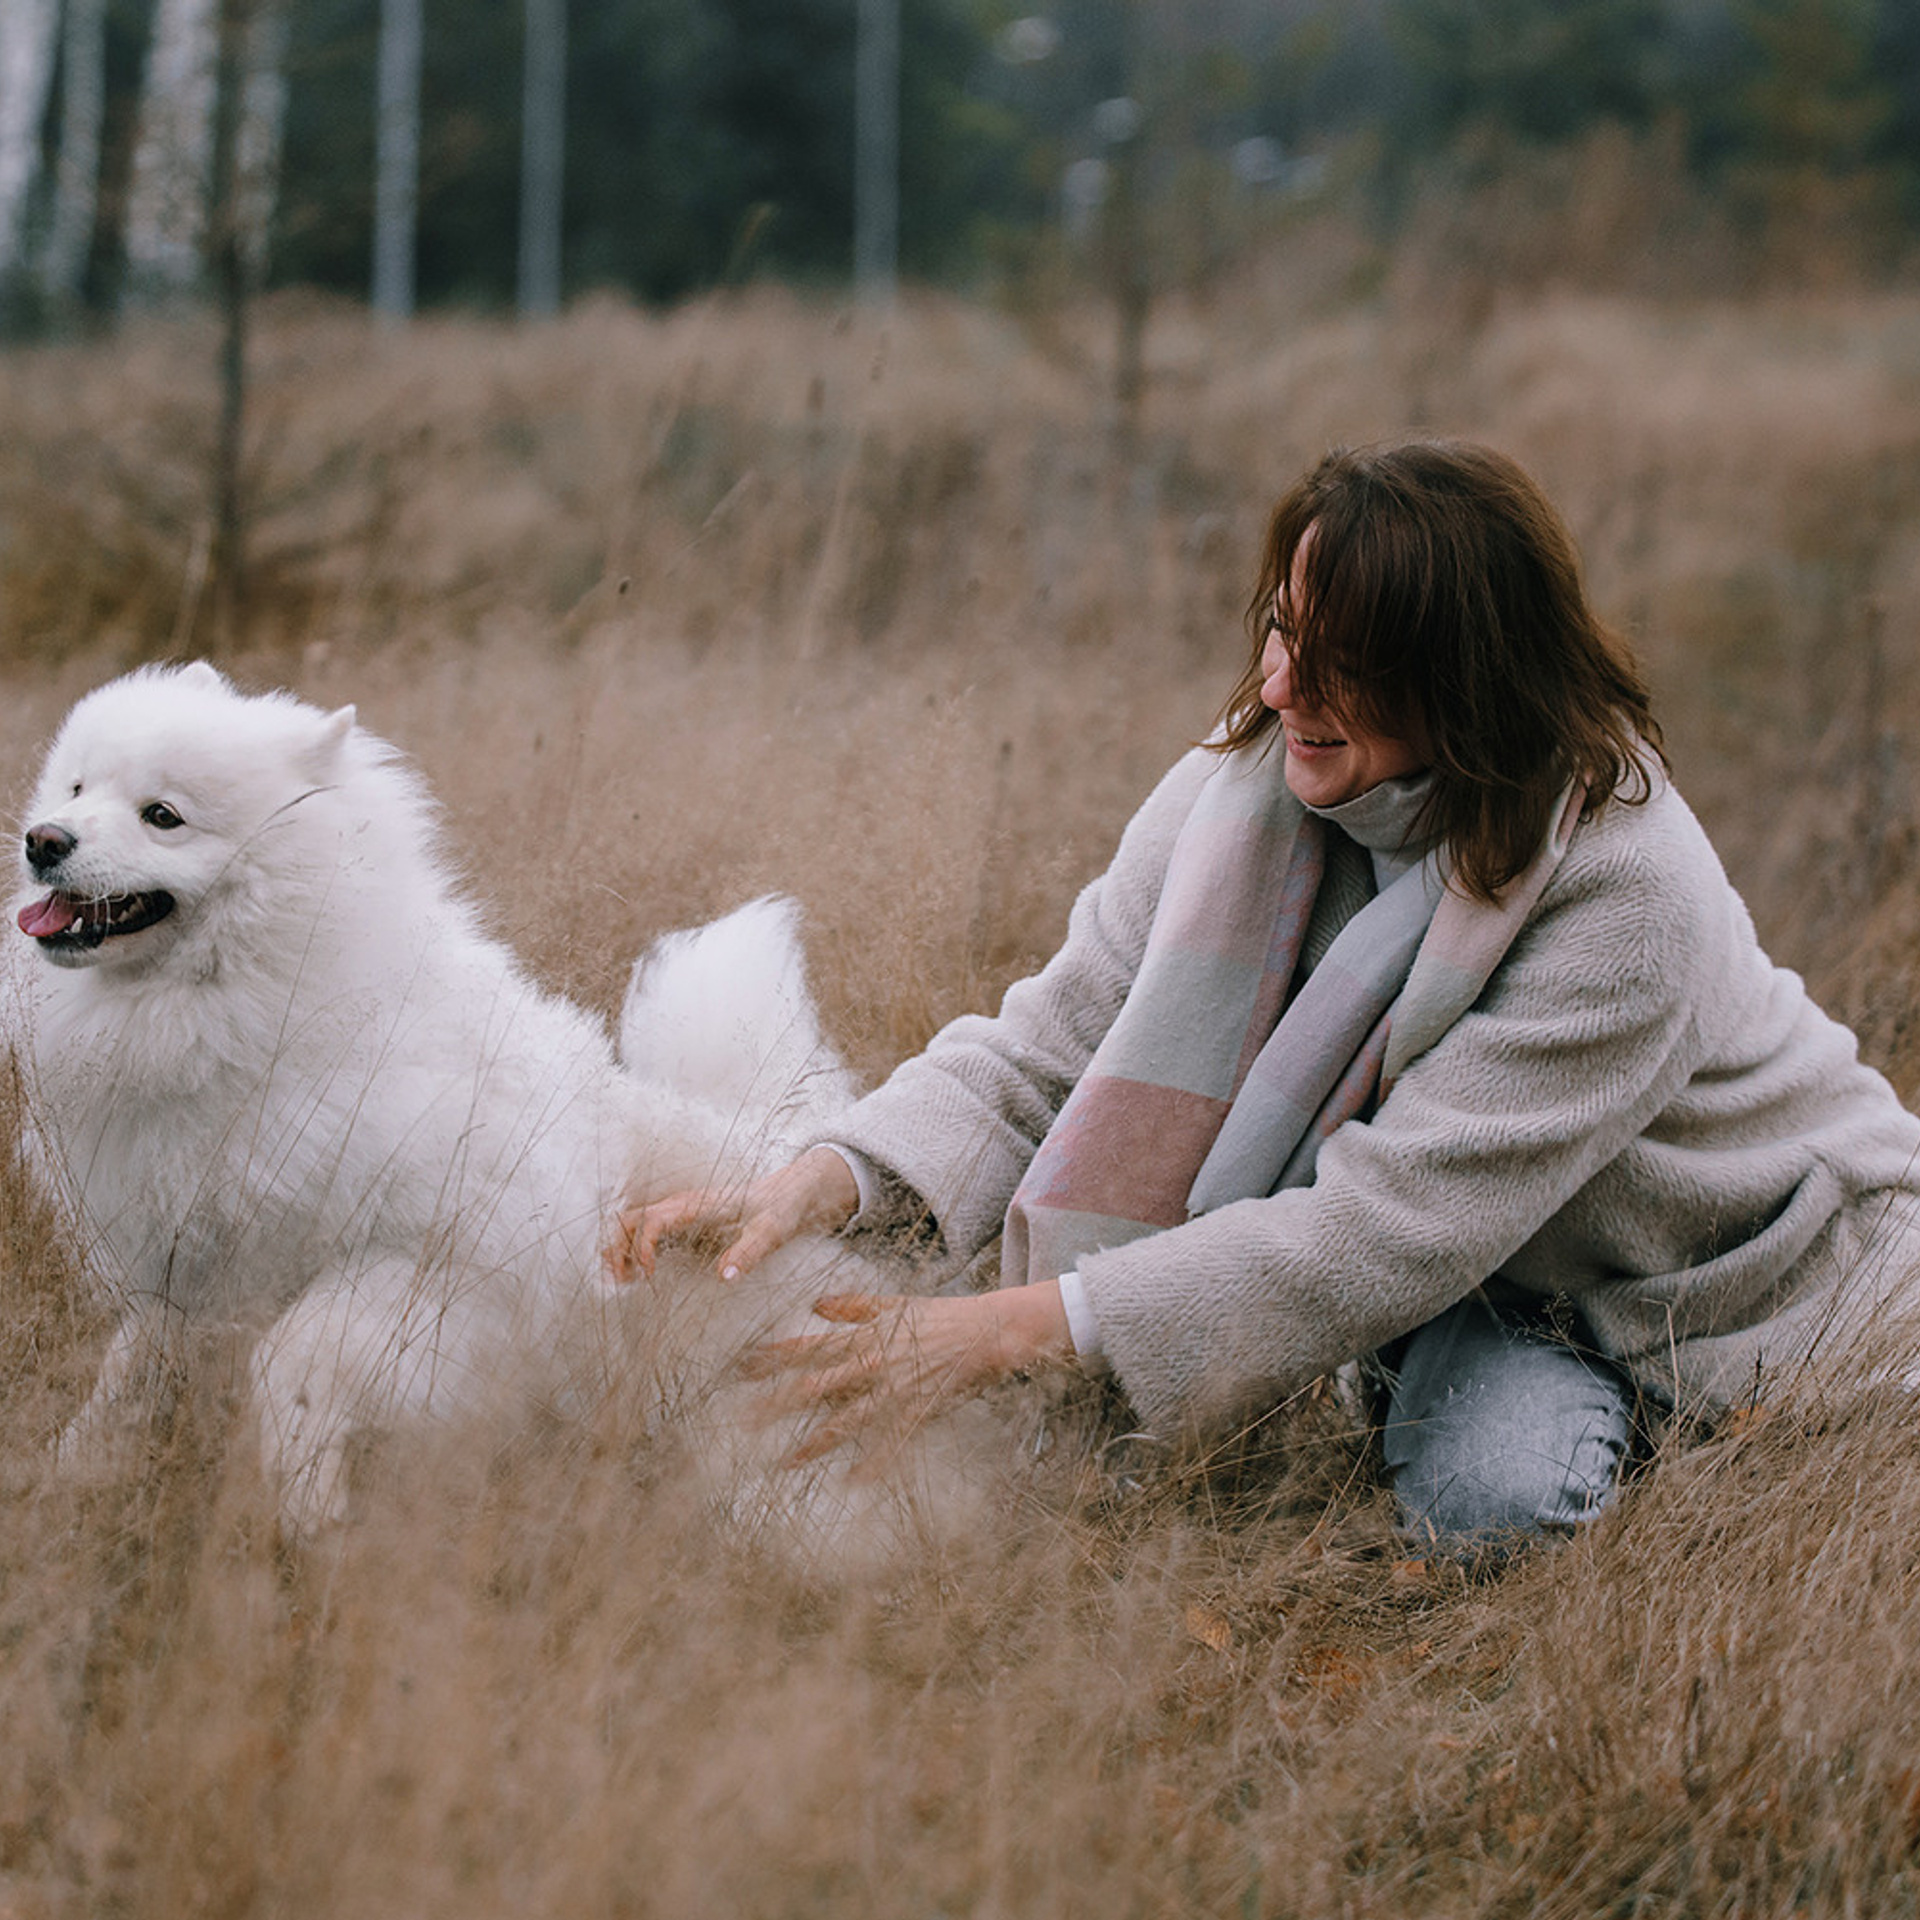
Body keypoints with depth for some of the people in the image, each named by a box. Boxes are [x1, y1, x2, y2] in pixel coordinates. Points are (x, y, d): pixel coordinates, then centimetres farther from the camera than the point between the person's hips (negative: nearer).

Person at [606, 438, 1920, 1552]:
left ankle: (1592, 1401, 3)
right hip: (1489, 1277, 5)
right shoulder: (1246, 790, -16)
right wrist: (825, 1184, -35)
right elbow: (1050, 1044, -15)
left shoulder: (1624, 896, -34)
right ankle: (1436, 1371, 4)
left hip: (1752, 1268, -5)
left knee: (1490, 1501, -31)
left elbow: (1379, 1233, -37)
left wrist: (1007, 1333, -41)